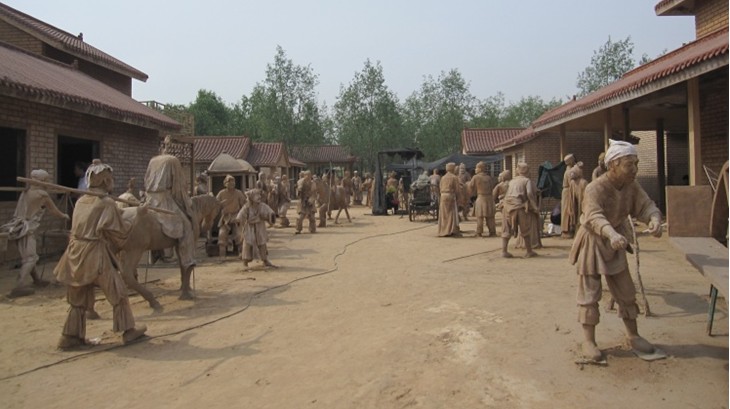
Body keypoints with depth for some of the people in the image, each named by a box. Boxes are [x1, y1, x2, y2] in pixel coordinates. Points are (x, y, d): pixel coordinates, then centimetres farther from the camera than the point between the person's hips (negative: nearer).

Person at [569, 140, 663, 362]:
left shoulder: (632, 186, -4)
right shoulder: (595, 188, -27)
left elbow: (646, 206, -12)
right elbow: (594, 216, -41)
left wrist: (654, 219, -36)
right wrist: (611, 233, -61)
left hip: (614, 245, 7)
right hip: (592, 243, -6)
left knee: (626, 292, 15)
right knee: (590, 295, 0)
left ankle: (633, 336, 32)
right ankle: (588, 341, 12)